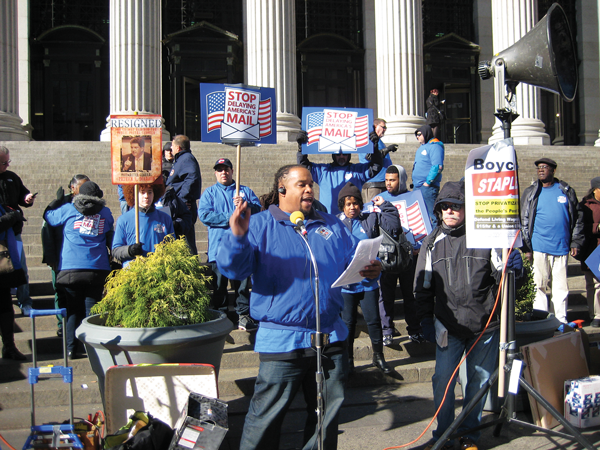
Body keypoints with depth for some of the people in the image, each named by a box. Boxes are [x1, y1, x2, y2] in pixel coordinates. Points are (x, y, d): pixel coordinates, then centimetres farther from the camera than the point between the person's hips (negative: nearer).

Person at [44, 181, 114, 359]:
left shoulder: (68, 210, 4)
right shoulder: (105, 213, 7)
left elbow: (48, 216, 19)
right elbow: (110, 237, 16)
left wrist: (57, 200, 31)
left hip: (70, 269, 0)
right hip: (97, 270, 0)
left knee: (73, 310, 9)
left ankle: (71, 349, 9)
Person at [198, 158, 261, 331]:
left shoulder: (245, 191, 18)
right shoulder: (209, 193, 14)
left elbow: (258, 209, 5)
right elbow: (204, 214, -2)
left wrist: (245, 205, -15)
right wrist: (229, 219, -9)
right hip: (219, 245, 0)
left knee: (243, 281, -1)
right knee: (219, 282, 2)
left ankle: (243, 315, 5)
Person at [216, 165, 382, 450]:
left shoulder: (331, 225, 13)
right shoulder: (259, 225, -1)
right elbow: (234, 269, -13)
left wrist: (371, 271, -8)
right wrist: (237, 237, -32)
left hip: (331, 337, 5)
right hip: (282, 339, -4)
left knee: (327, 414, 18)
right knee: (266, 418, 2)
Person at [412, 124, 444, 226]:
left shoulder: (434, 146, -10)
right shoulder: (421, 148, 20)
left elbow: (438, 167, -19)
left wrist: (428, 182, -18)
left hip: (428, 187, -10)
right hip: (417, 187, 10)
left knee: (431, 214, -9)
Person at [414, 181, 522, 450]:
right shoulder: (433, 243, 4)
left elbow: (501, 277, 1)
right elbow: (422, 286, 11)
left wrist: (513, 268, -21)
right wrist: (425, 319, 5)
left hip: (485, 326, 0)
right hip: (448, 327, 1)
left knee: (479, 381, 10)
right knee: (443, 381, -2)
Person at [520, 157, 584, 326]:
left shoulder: (567, 191, 8)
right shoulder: (531, 193, 5)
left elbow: (578, 217, 13)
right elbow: (524, 221, 4)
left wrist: (575, 242, 6)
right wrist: (526, 247, -1)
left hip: (562, 247, 1)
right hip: (539, 247, -1)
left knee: (561, 285, 6)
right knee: (538, 284, 2)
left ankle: (561, 320, 16)